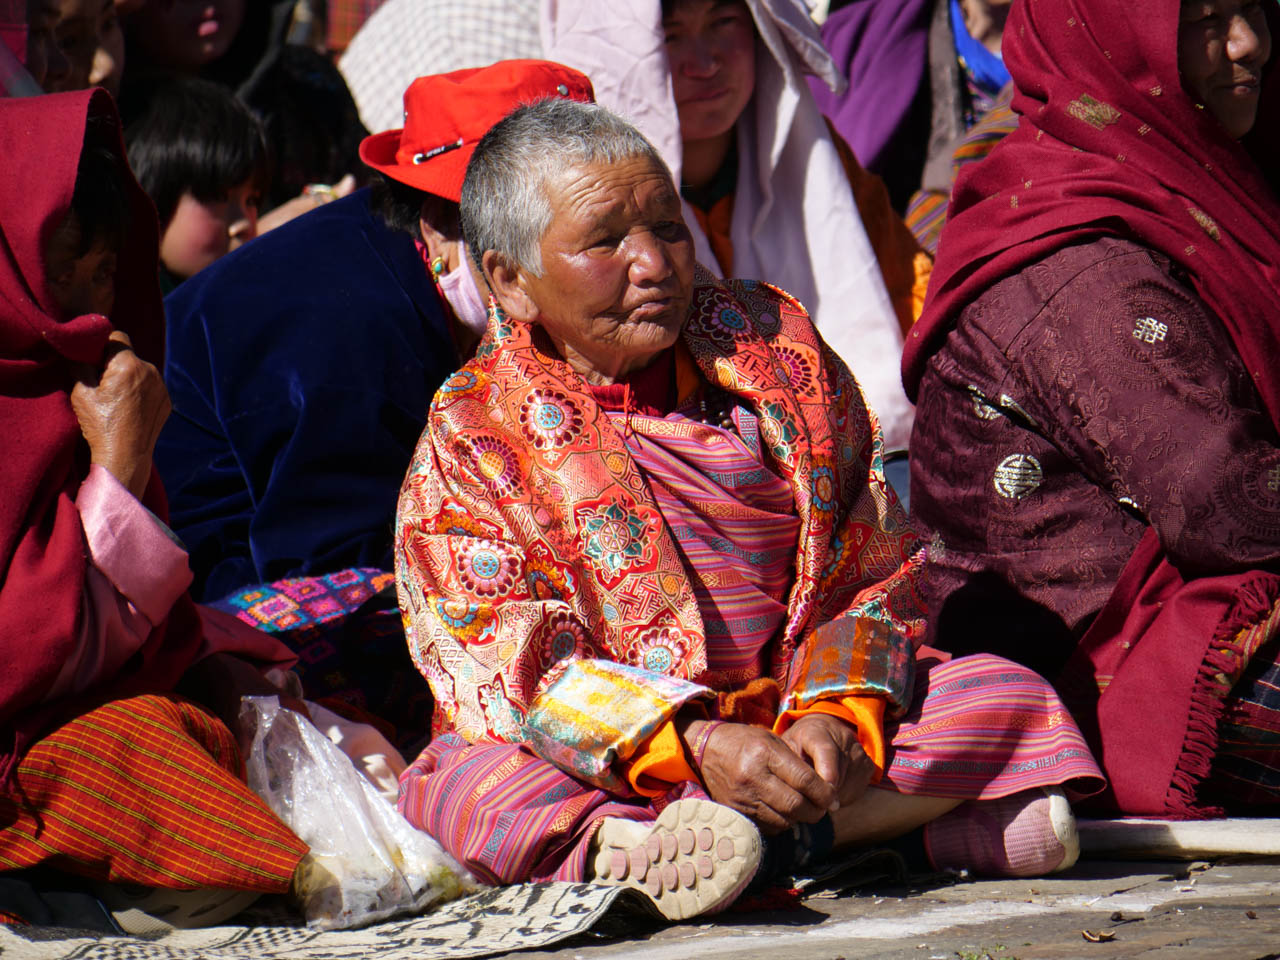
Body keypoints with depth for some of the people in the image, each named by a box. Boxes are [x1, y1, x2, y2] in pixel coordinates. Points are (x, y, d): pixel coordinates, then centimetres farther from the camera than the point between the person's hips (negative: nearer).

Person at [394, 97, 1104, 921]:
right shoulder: (470, 435, 0)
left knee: (1005, 695, -16)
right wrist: (696, 746, -27)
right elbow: (508, 663, -12)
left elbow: (870, 563, 6)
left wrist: (836, 714, -15)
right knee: (468, 786, -34)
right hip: (606, 761, -3)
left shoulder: (773, 346, 8)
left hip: (794, 731, 3)